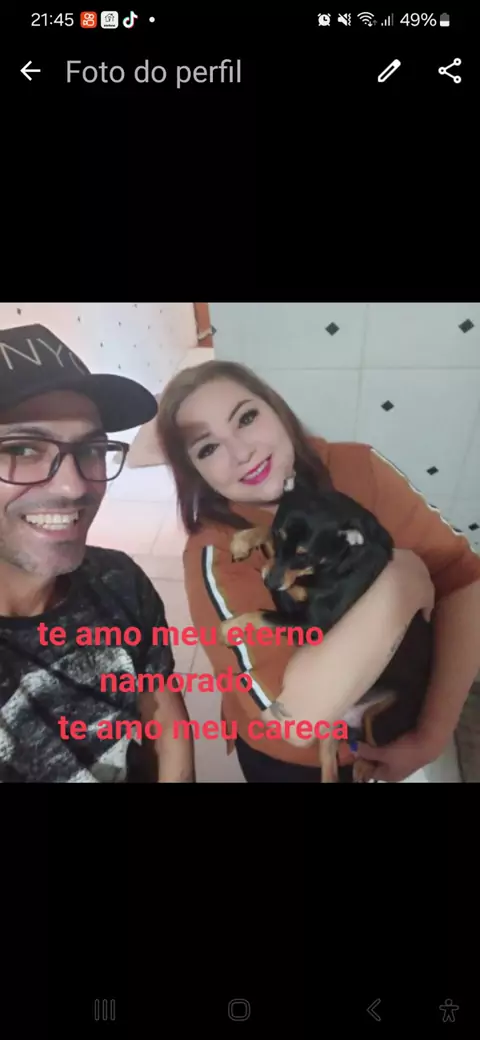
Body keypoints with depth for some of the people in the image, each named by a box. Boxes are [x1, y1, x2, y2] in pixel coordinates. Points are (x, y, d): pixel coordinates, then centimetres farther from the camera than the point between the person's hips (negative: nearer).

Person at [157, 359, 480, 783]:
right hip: (288, 756, -3)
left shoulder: (356, 468, -17)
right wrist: (402, 580, -33)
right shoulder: (215, 554, -26)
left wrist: (434, 734, -24)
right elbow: (292, 714, -36)